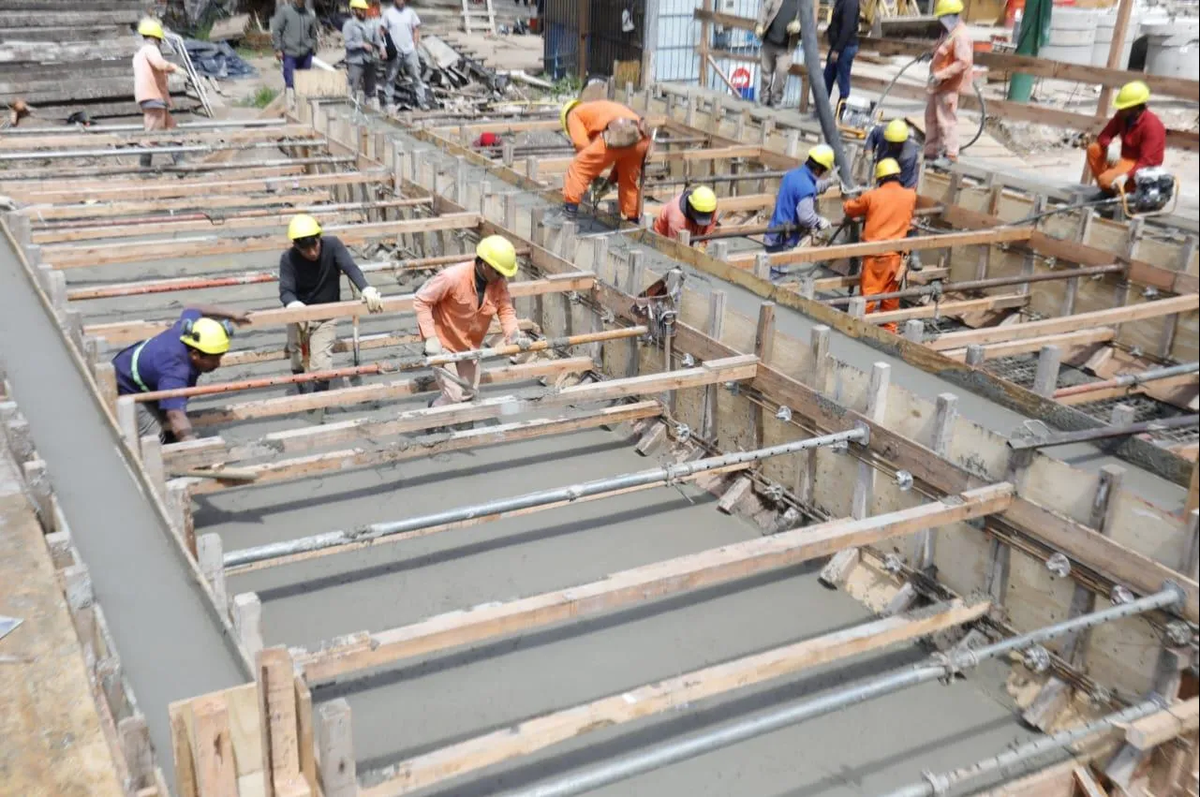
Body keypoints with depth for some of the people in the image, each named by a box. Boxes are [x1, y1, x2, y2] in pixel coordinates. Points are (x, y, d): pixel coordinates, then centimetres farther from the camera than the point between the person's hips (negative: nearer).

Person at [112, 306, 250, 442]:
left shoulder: (190, 328, -21)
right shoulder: (174, 371, -46)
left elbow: (193, 310, 5)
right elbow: (176, 416, -58)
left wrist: (232, 314, 14)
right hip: (127, 389, -9)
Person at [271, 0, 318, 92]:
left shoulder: (310, 14, 9)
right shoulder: (284, 11, -1)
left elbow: (313, 35, 19)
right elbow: (276, 30, -1)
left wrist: (313, 49, 14)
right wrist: (278, 49, -7)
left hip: (306, 54, 3)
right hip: (289, 54, -3)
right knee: (290, 82, -8)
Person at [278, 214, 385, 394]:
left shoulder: (332, 245, -21)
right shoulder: (288, 258, -21)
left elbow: (350, 268, -33)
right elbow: (285, 291, -27)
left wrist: (366, 289, -52)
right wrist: (293, 304, -52)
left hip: (327, 316, -1)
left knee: (320, 366, -11)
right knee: (299, 365, 11)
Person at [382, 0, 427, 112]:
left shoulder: (410, 12, 5)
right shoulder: (388, 13, 0)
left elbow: (416, 30, 9)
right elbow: (384, 31, 2)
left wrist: (415, 46, 0)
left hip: (410, 51, 2)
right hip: (395, 52, -1)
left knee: (416, 76, 1)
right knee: (391, 77, 4)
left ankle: (422, 101, 4)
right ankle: (389, 102, 11)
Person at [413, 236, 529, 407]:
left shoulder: (499, 281, -17)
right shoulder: (453, 277, -32)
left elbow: (506, 309, -11)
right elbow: (421, 300, -24)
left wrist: (514, 335, -31)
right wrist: (430, 337, -29)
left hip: (470, 345, 6)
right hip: (443, 343, -6)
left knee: (469, 393, 17)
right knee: (454, 396, -8)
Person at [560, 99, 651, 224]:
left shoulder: (574, 114, 23)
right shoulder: (602, 108, 43)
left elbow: (582, 143, 6)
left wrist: (594, 174, 18)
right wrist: (614, 175, 38)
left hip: (616, 138, -7)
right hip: (640, 137, 7)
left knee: (578, 167, 9)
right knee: (629, 181, 25)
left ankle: (570, 208, 4)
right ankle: (632, 220, 32)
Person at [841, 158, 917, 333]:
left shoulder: (872, 196, -5)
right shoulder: (911, 196, 3)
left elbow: (848, 208, 8)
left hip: (876, 254, -3)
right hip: (896, 254, 3)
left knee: (869, 293, -1)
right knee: (891, 295, 14)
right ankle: (889, 329, 24)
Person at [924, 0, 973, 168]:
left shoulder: (960, 35, -20)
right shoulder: (949, 32, 12)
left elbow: (963, 62, -28)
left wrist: (941, 75, -29)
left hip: (948, 85, -11)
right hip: (939, 84, 11)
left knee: (947, 120, -5)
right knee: (931, 117, 17)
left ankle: (950, 155, 2)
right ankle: (931, 153, 27)